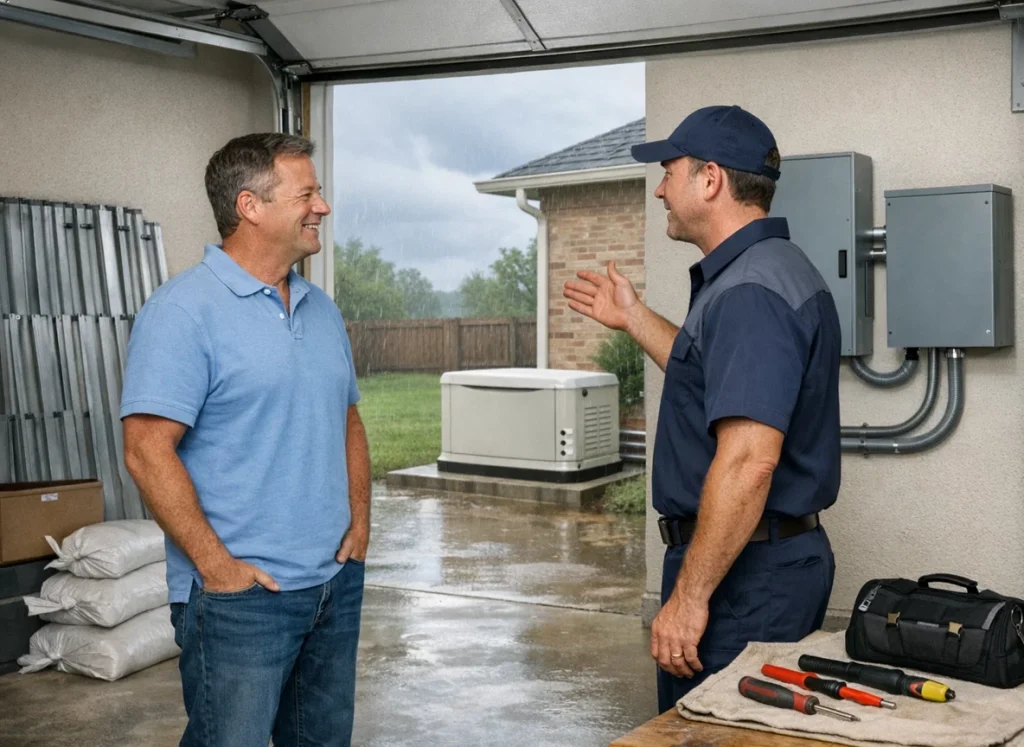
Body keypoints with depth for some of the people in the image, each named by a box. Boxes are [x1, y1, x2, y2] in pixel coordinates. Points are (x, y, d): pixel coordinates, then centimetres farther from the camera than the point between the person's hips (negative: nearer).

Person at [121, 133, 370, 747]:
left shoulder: (322, 310, 12)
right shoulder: (184, 311, -12)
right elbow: (148, 453, -17)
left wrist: (360, 522, 7)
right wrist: (219, 568, -17)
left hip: (338, 583, 7)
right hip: (240, 595, -7)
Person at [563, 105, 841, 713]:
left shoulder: (749, 292, -22)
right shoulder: (775, 269, 12)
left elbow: (747, 461, -29)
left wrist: (690, 595, -25)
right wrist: (634, 317, 27)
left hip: (744, 568, -11)